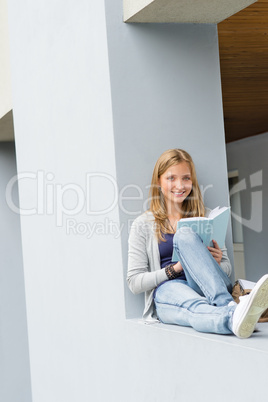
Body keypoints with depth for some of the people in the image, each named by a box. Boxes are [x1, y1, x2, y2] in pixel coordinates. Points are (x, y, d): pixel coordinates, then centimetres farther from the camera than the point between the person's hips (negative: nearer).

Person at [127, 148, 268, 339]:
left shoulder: (206, 217, 20)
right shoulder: (143, 225, 12)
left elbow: (227, 268, 21)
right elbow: (135, 282, 6)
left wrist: (217, 262, -5)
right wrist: (175, 268, -9)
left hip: (208, 289, 2)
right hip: (167, 292, -1)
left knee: (185, 234, -28)